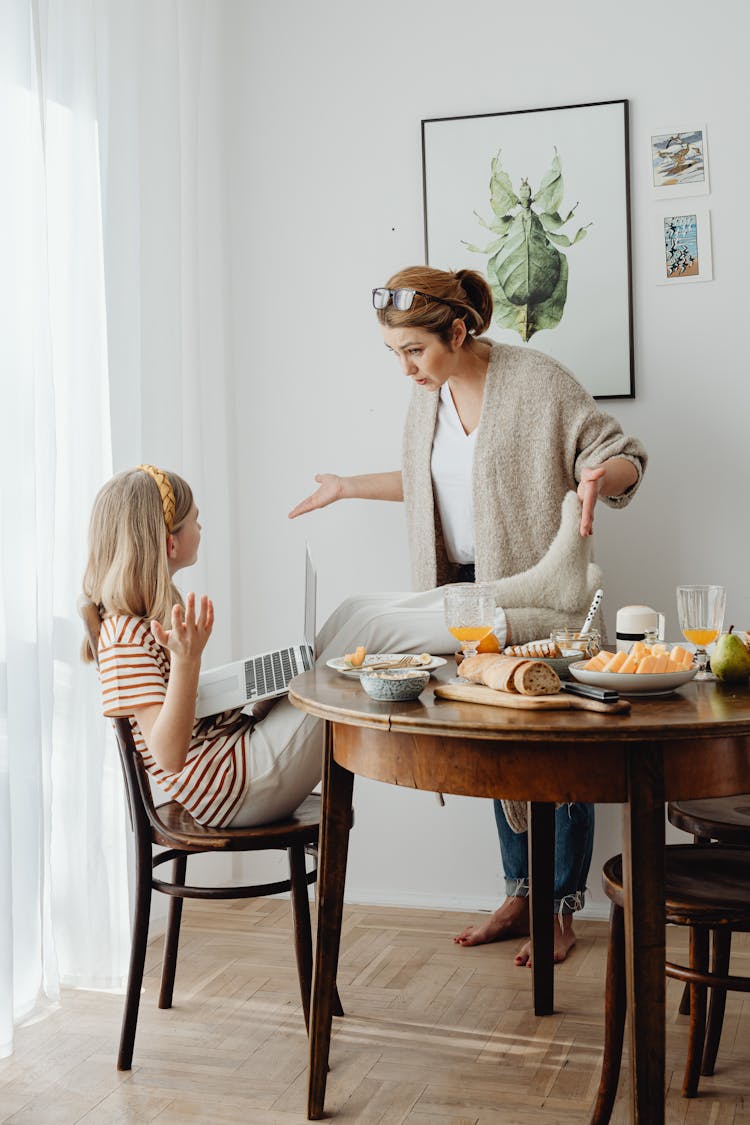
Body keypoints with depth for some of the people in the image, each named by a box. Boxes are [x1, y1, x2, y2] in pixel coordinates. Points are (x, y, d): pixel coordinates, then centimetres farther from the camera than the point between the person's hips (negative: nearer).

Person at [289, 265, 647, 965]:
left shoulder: (536, 381, -14)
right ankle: (520, 894, 26)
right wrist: (350, 487, 24)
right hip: (467, 592, 7)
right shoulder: (428, 392, 7)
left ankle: (560, 911, 15)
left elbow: (624, 458, -10)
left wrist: (599, 478, -32)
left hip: (538, 595, -6)